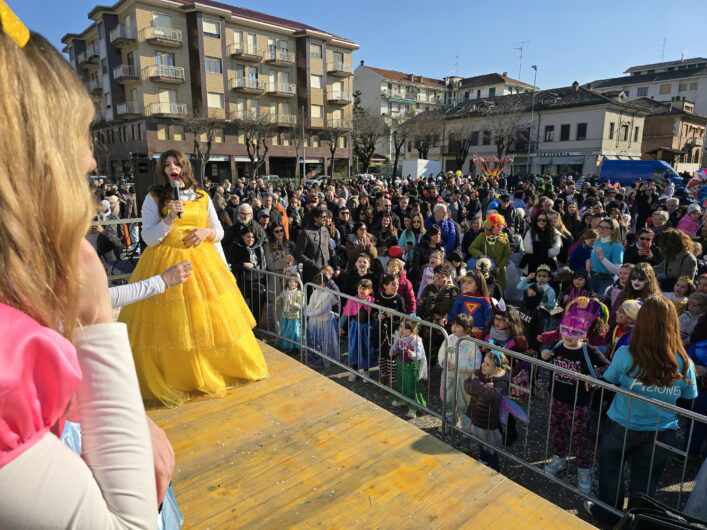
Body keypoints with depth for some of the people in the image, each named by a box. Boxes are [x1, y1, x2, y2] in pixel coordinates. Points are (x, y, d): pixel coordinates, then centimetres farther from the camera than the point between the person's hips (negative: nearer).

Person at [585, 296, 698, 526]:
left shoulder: (625, 355, -24)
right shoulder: (684, 363, -16)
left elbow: (606, 384, -8)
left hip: (621, 427, -2)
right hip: (662, 434, 2)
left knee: (611, 472, 22)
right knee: (645, 482, 20)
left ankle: (607, 516, 42)